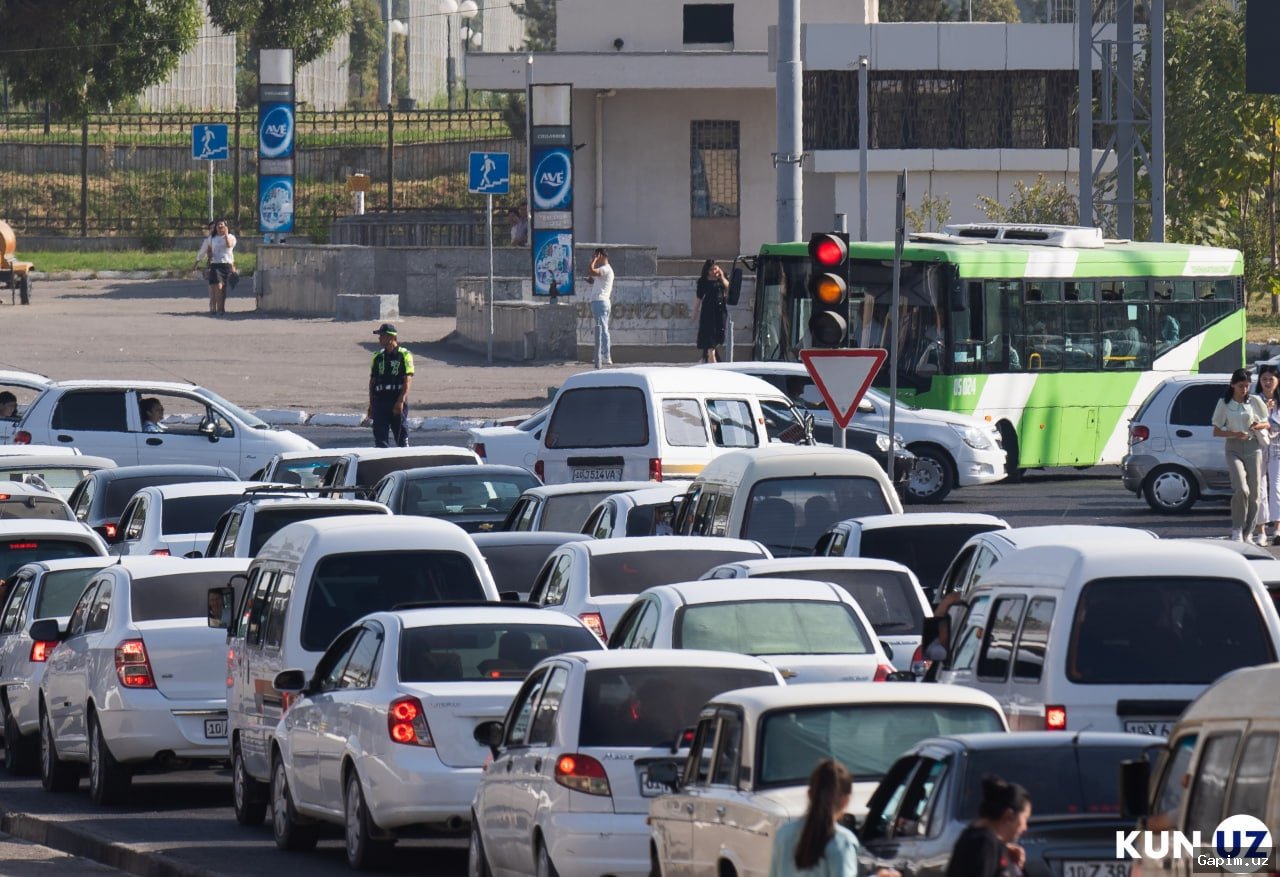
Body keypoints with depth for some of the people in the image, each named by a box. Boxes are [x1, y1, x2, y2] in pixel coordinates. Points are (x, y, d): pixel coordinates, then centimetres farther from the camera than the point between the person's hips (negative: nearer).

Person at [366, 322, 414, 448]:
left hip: (398, 401, -4)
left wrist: (400, 401, -19)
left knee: (401, 437, 3)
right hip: (380, 402, 4)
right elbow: (372, 381, 16)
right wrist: (371, 405, 12)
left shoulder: (404, 355, -4)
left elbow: (408, 380, -9)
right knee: (380, 438, -2)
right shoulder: (378, 357, 12)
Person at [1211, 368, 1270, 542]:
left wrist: (1259, 426, -9)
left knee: (1254, 493, 0)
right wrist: (1234, 434, -14)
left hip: (1253, 447, 2)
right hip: (1234, 448, -2)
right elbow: (1216, 432, 3)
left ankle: (1248, 532, 10)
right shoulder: (1224, 404, 2)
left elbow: (1268, 424, 14)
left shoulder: (1255, 402, 5)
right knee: (1241, 489, -19)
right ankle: (1237, 530, -9)